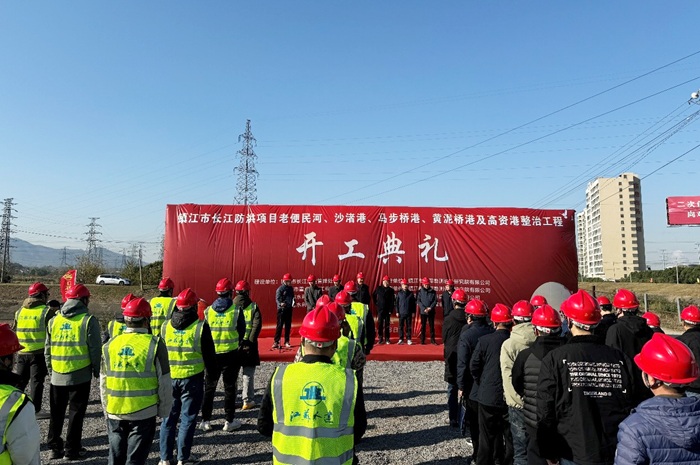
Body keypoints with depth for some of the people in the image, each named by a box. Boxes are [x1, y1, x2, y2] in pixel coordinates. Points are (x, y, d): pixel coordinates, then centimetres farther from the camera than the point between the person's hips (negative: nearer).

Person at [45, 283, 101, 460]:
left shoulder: (54, 320, 5)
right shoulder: (88, 320, -9)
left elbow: (48, 348, 11)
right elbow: (95, 349, -8)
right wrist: (97, 370, 5)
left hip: (58, 375, 4)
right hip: (80, 375, -4)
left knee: (57, 413, 17)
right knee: (76, 412, 7)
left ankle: (55, 447, 25)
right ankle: (72, 449, 13)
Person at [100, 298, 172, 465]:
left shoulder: (110, 344, 0)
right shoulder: (154, 344, -12)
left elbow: (103, 383, 8)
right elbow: (164, 384, -8)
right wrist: (164, 411, 5)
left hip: (114, 414, 4)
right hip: (144, 414, -3)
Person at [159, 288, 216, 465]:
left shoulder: (165, 326, 1)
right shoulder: (200, 327, -13)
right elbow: (209, 354, -7)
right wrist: (213, 372, 8)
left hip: (169, 378, 4)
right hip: (192, 379, -4)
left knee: (169, 417, 15)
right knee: (188, 418, 7)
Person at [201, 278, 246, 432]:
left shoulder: (208, 311, -4)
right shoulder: (236, 311, -10)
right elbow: (242, 331, -2)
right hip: (231, 354, -2)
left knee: (209, 387, 15)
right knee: (230, 387, 9)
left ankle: (206, 421, 20)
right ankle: (229, 421, 15)